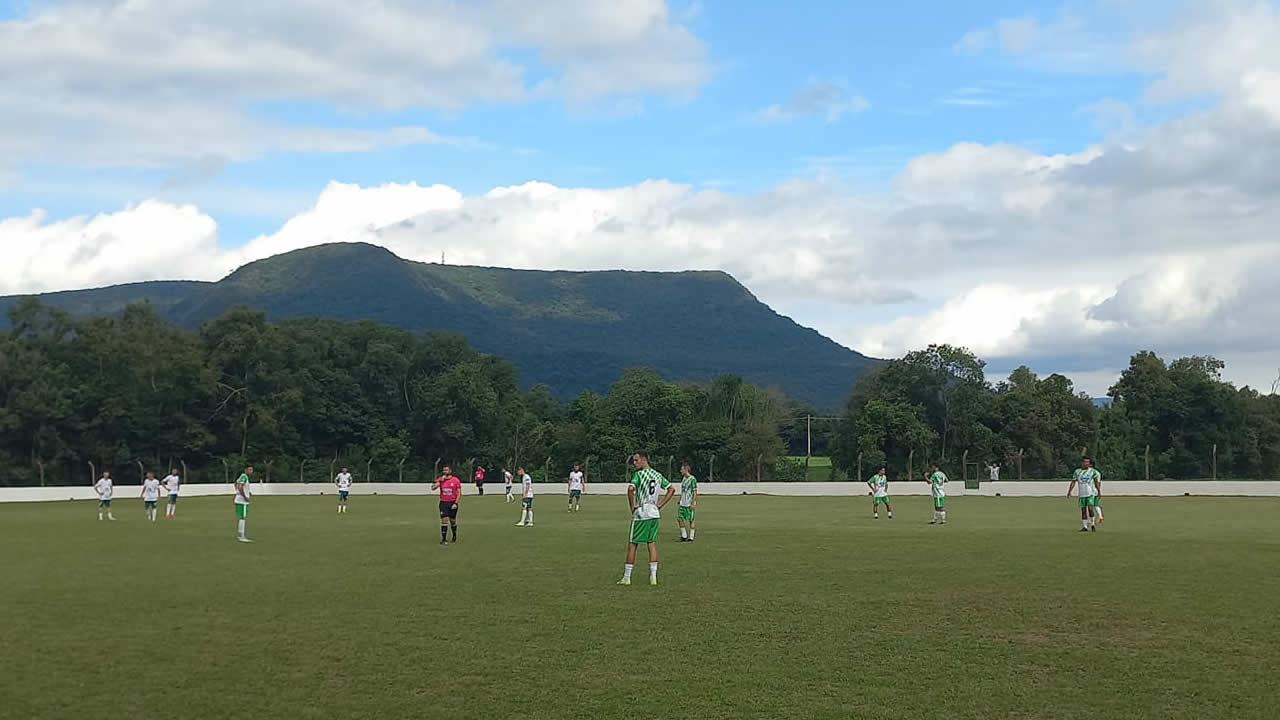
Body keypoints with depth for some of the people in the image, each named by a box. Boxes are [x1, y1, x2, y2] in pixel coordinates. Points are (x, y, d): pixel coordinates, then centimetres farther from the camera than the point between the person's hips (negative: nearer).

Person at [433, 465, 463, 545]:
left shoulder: (456, 480, -2)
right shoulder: (440, 480, 3)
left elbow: (459, 493, -2)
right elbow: (433, 487, -8)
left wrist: (456, 503, -10)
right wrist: (440, 480, -14)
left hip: (452, 503, -1)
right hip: (443, 503, 1)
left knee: (453, 520, 9)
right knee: (444, 520, -9)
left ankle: (454, 537, 32)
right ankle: (444, 539, -7)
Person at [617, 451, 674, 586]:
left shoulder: (638, 474, -10)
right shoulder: (658, 475, 10)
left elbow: (631, 489, -26)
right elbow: (672, 489, 14)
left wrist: (632, 506, -13)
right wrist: (659, 505, 10)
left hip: (640, 514, -6)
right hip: (655, 513, 6)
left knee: (632, 545, 2)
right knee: (652, 543, 10)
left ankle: (626, 577, 5)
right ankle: (653, 577, 5)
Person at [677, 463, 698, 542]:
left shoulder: (692, 479, -12)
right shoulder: (684, 478, 13)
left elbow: (695, 492, -14)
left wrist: (693, 503, -18)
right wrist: (680, 500, 21)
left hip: (689, 504, -8)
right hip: (683, 503, 8)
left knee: (690, 520, -1)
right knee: (679, 518, 6)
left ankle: (691, 537, 5)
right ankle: (684, 536, 16)